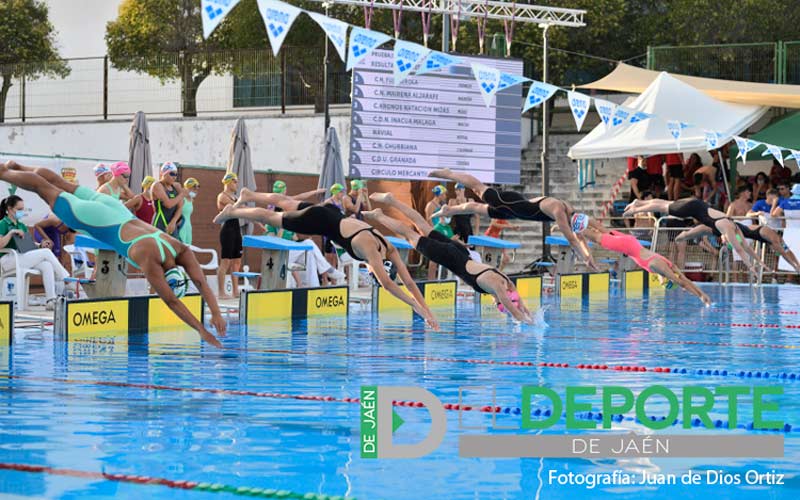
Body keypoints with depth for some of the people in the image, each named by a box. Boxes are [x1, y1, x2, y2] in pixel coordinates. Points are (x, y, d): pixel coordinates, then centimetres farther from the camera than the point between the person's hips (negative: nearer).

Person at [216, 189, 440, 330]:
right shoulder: (371, 250, -37)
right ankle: (231, 212, 39)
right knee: (271, 217, 14)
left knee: (286, 203, 29)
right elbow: (387, 283, -46)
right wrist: (417, 306, -50)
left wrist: (427, 310, -23)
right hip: (321, 221, -7)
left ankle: (248, 195, 54)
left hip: (334, 215, 7)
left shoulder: (390, 250, -18)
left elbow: (409, 281, -16)